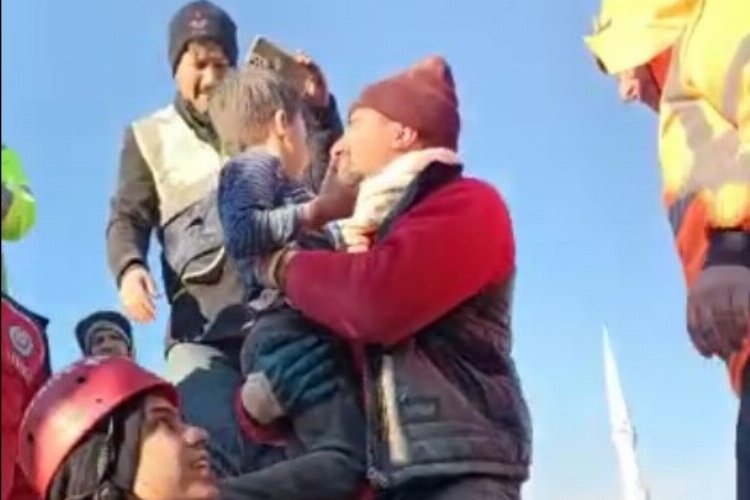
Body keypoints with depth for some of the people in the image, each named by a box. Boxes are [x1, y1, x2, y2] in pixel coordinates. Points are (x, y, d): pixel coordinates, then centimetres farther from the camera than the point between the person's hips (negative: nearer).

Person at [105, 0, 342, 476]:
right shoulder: (150, 137, 16)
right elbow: (128, 219, 10)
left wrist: (321, 110, -6)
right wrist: (130, 267, -13)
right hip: (203, 334, -1)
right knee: (220, 451, -18)